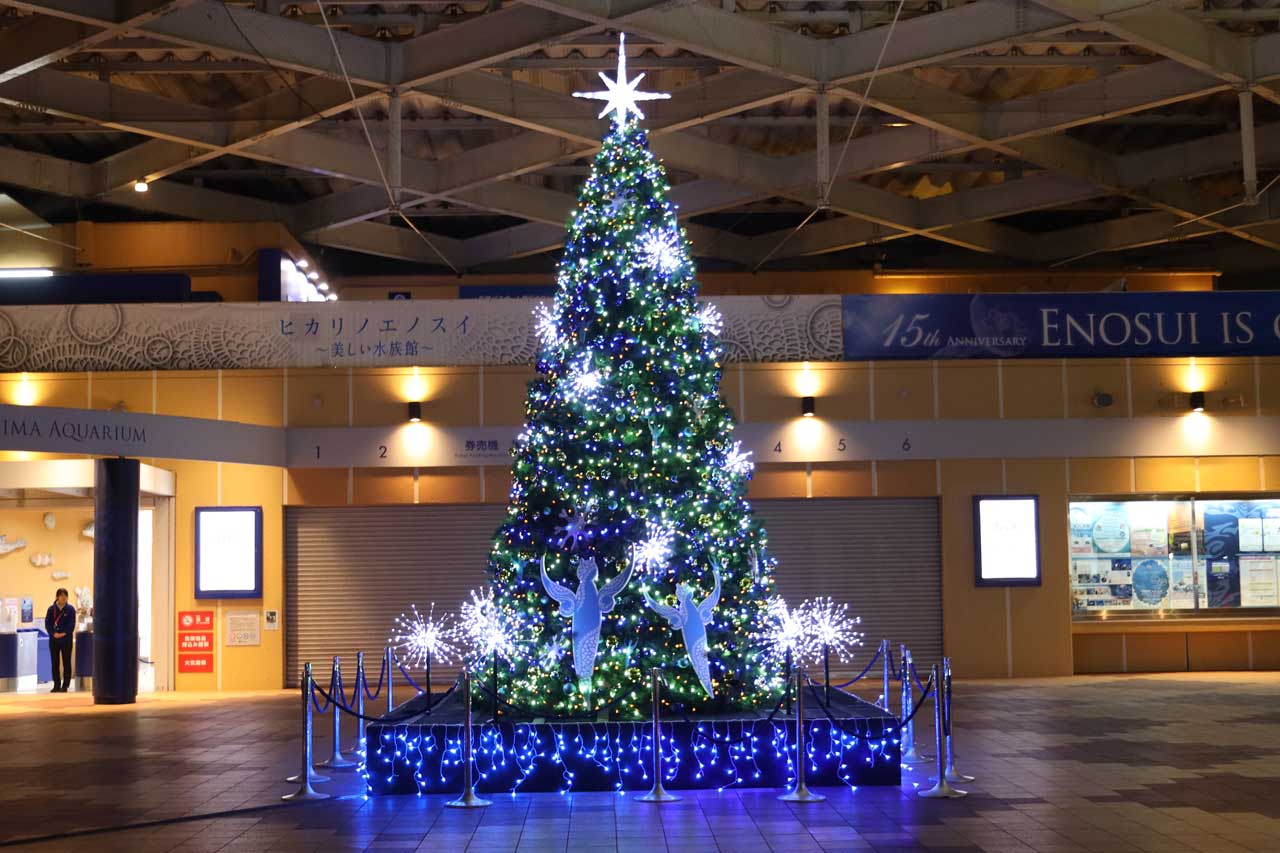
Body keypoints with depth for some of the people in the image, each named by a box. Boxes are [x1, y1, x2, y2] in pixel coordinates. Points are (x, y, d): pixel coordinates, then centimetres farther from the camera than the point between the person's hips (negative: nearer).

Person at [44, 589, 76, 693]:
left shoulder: (70, 609, -1)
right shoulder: (51, 609, 3)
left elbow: (72, 624, -5)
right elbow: (47, 623, -1)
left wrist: (64, 633, -17)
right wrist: (54, 634, -15)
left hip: (66, 639, -2)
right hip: (54, 639, 2)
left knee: (66, 663, 0)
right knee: (55, 663, 5)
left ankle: (65, 686, 4)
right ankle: (56, 685, 12)